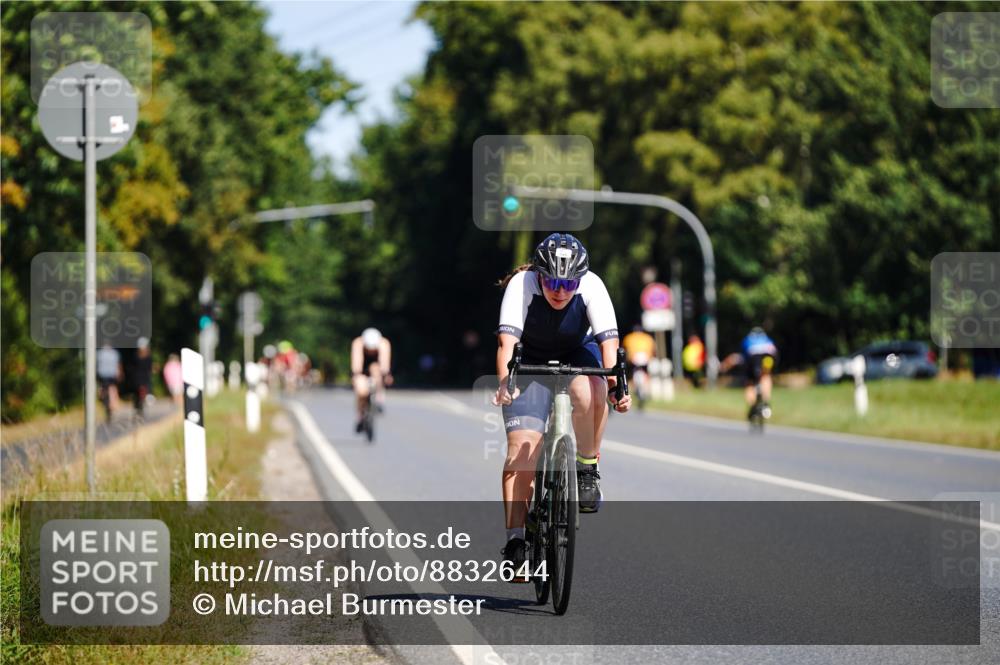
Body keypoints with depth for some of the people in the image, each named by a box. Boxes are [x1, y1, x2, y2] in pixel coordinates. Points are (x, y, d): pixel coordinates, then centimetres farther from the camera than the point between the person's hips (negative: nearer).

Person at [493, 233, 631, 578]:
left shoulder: (592, 286, -25)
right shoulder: (521, 285, -28)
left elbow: (608, 341, -33)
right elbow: (507, 340, -38)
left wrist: (615, 383, -50)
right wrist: (504, 381, -54)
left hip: (577, 355, 1)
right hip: (530, 361, -1)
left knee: (589, 392, -35)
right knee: (522, 446, -15)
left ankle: (587, 467, -12)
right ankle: (515, 539, -12)